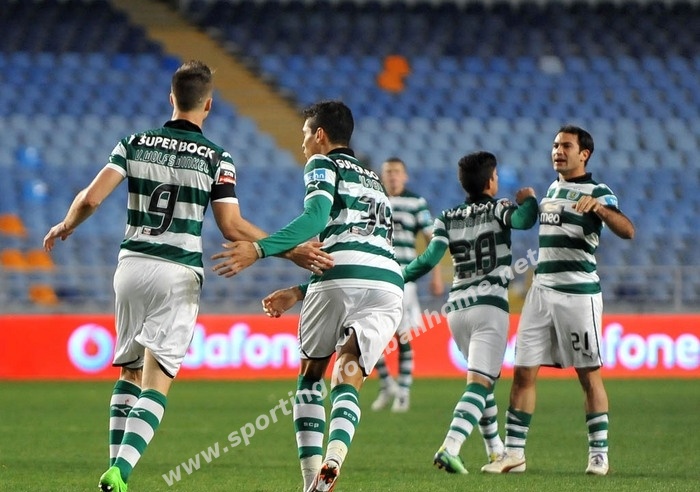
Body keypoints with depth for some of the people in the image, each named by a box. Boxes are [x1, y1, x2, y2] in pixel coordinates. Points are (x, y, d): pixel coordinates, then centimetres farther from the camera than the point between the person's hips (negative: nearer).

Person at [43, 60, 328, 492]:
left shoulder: (135, 143, 4)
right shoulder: (216, 158, -3)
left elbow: (91, 198, -3)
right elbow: (232, 227, -8)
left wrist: (66, 227, 17)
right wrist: (290, 251, -2)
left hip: (132, 266, 3)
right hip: (178, 275, -3)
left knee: (130, 372, 19)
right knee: (156, 384, -5)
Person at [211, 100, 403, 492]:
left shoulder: (324, 164, 12)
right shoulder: (374, 181, 34)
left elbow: (317, 216, -9)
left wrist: (258, 250, -16)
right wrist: (298, 294, 36)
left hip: (342, 280, -5)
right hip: (389, 281, 5)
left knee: (312, 372, 14)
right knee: (348, 380, 1)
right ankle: (335, 457, -28)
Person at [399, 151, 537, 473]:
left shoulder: (447, 218, 10)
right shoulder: (498, 208, 0)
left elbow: (431, 257, -3)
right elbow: (524, 220, -20)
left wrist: (399, 278, 7)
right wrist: (529, 199, 2)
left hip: (457, 307, 5)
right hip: (490, 306, -5)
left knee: (482, 379, 25)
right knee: (478, 383, -12)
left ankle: (495, 448, 31)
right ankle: (449, 448, -30)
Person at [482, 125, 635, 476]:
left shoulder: (598, 193, -4)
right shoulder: (552, 190, 18)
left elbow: (627, 231, -23)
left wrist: (600, 207, -37)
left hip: (579, 293, -6)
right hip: (541, 290, 6)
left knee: (589, 375, -2)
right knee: (523, 373, 1)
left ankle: (599, 454, 5)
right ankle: (513, 453, 3)